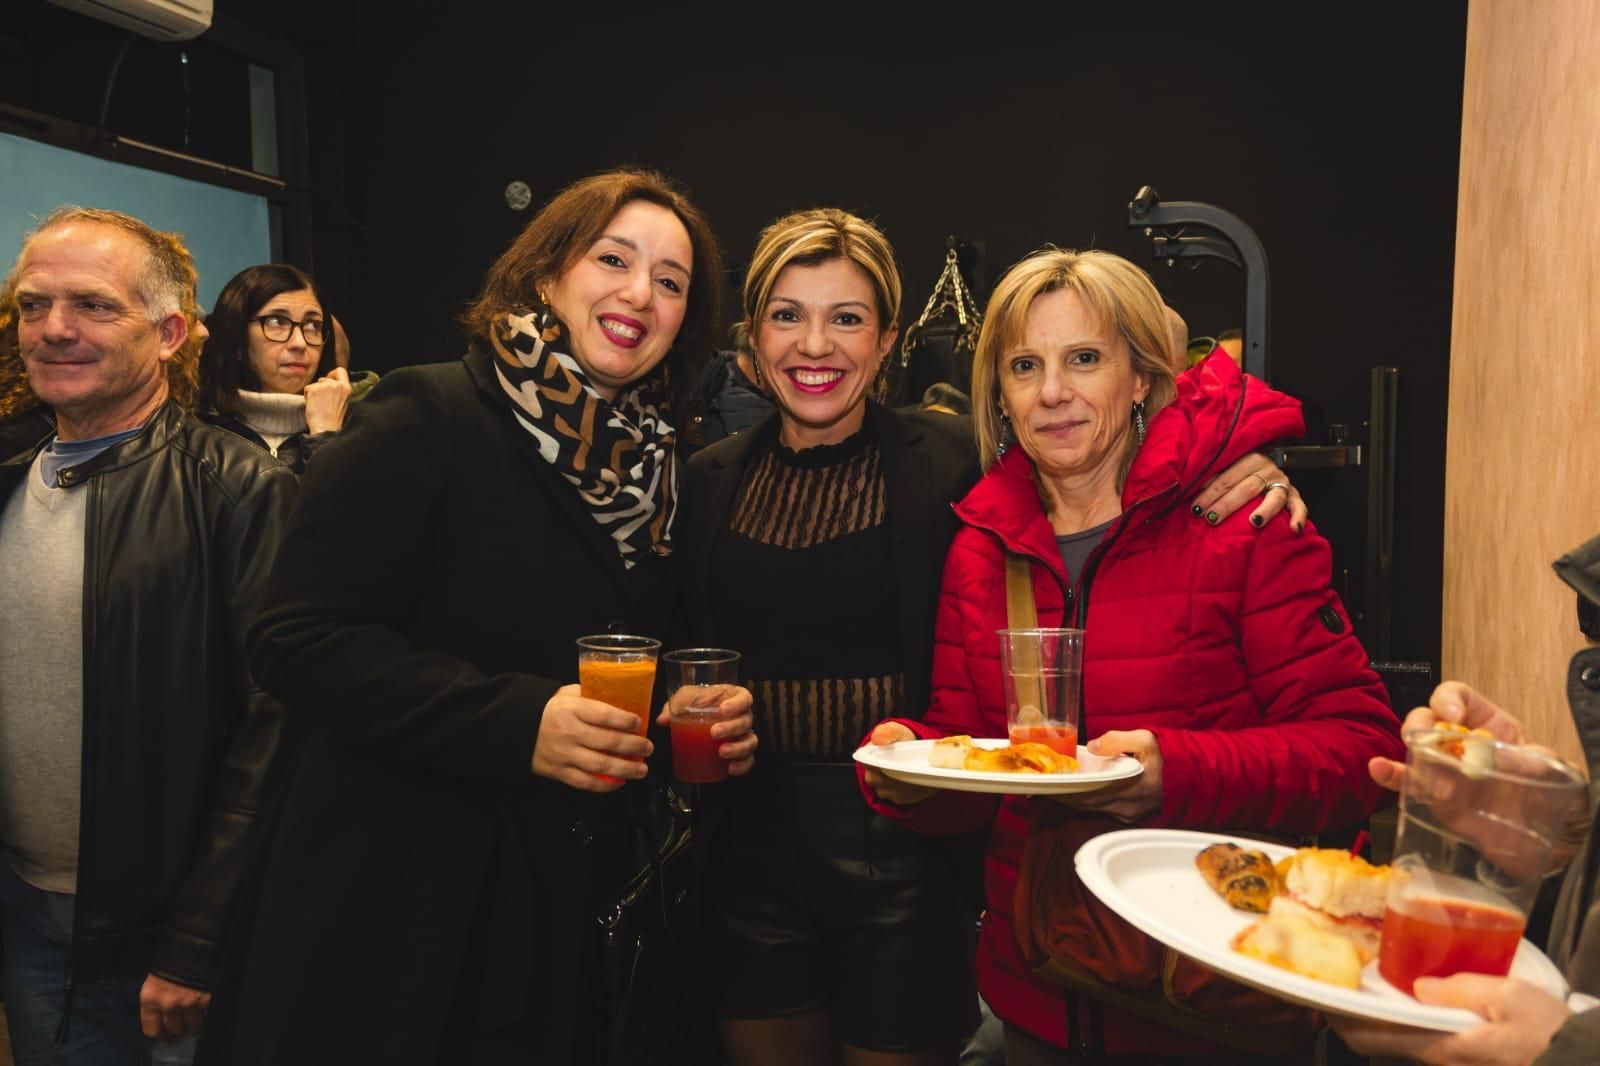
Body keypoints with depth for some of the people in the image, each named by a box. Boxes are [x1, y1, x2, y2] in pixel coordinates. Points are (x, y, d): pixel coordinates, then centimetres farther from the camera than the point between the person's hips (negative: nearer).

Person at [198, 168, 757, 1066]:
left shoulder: (657, 467, 7)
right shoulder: (430, 419, -13)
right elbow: (301, 639, -17)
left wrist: (708, 723, -4)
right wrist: (516, 722, -26)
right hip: (400, 901, -5)